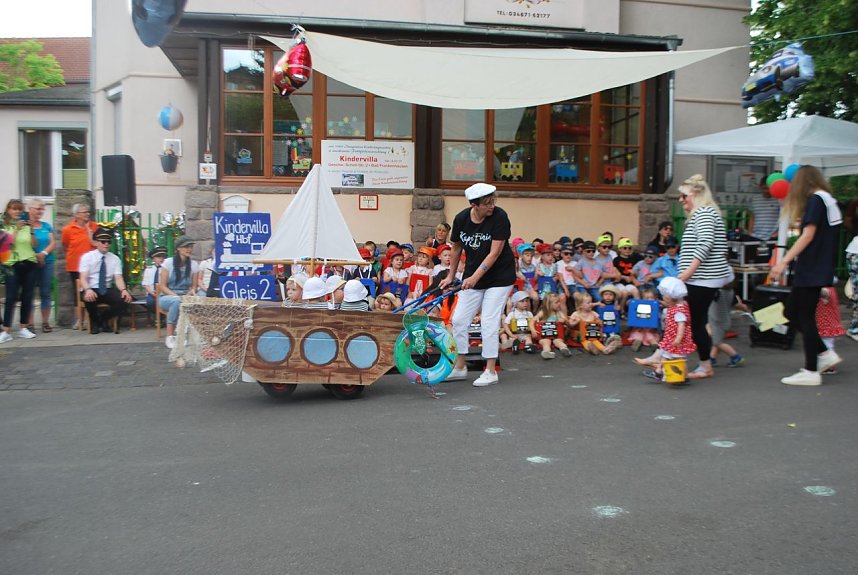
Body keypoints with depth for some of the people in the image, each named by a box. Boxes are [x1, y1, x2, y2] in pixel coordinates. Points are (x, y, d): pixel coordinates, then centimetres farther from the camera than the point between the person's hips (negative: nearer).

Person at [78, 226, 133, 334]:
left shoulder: (115, 259, 5)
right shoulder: (87, 257, -3)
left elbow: (118, 278, -5)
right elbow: (83, 278, -13)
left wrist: (124, 290, -27)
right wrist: (88, 290, -36)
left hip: (107, 290, 2)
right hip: (91, 290, -2)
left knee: (124, 300, -28)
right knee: (89, 298, -38)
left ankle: (104, 318, 4)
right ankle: (94, 321, -3)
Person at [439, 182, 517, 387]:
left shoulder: (500, 217, -19)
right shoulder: (461, 219, -7)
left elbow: (494, 253, -23)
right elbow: (456, 248, 9)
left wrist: (475, 277, -29)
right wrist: (451, 276, 13)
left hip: (499, 276, -5)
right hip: (472, 276, 5)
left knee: (488, 322, -8)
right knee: (459, 320, 4)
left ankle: (490, 371, 4)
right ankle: (459, 367, 18)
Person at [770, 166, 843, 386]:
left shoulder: (816, 199, -12)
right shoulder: (829, 200, 16)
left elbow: (808, 235, -20)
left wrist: (784, 261, -22)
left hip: (812, 270, -9)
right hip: (816, 270, 9)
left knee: (805, 317, -4)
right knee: (791, 311, 15)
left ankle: (811, 372, 2)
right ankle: (825, 354, 17)